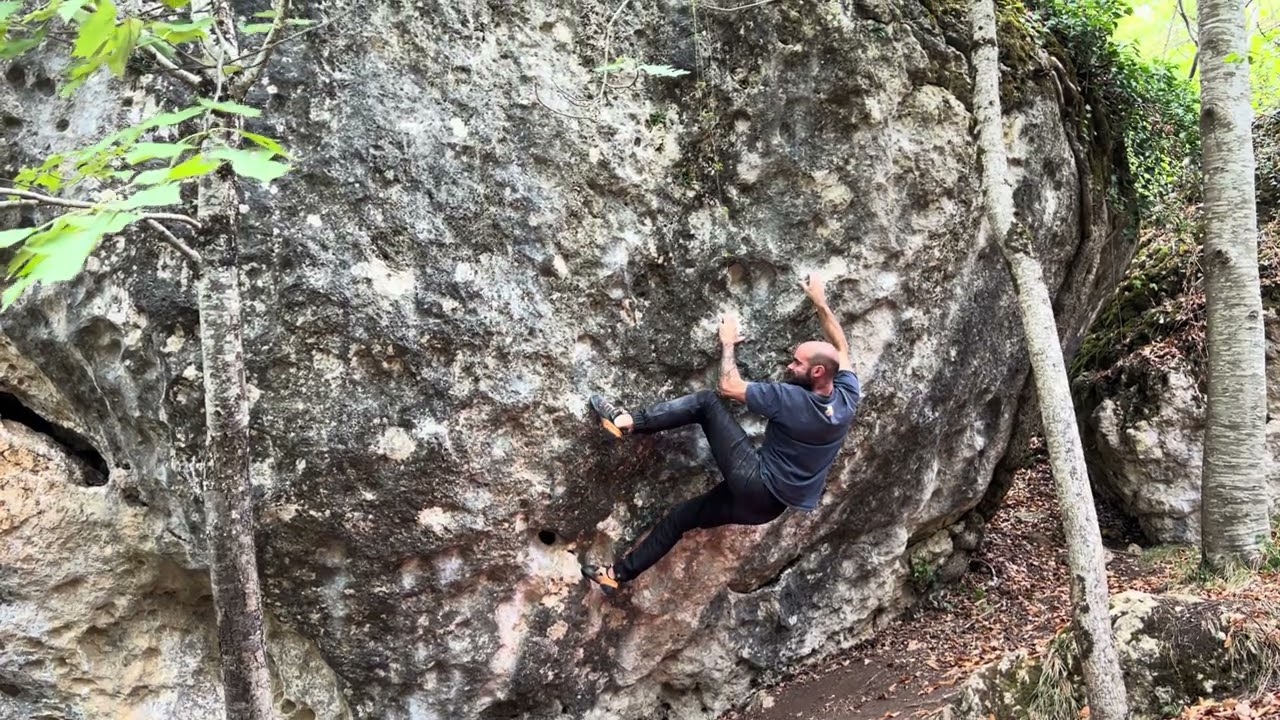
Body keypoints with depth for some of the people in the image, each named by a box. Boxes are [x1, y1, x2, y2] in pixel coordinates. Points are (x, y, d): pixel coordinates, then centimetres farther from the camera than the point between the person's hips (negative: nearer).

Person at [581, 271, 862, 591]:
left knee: (707, 402, -7)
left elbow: (729, 386, -12)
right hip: (774, 503, 8)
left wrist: (728, 343, 2)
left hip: (757, 484, -8)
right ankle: (620, 573, 23)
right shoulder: (848, 397, -2)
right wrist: (820, 302, 21)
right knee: (682, 514, 18)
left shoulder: (792, 399, -20)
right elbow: (841, 349, 18)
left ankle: (628, 422, -6)